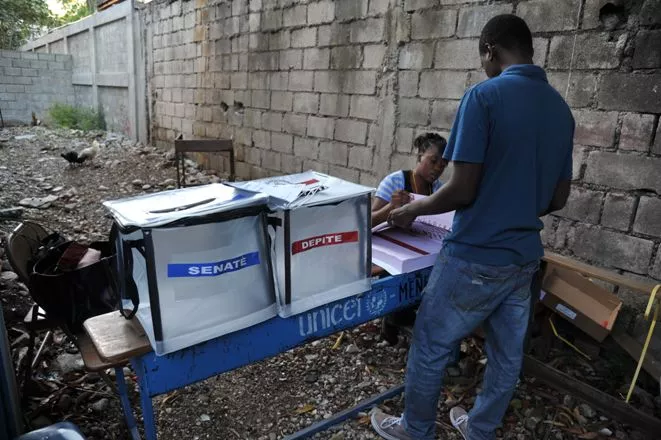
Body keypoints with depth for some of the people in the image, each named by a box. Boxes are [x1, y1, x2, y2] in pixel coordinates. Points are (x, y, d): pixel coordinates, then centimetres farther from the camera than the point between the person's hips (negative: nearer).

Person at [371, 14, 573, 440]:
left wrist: (412, 210, -2)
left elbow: (462, 190, -19)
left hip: (475, 258, -7)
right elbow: (558, 199, 11)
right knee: (508, 353, 19)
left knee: (430, 348, 11)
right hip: (525, 257, 8)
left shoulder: (484, 96, -16)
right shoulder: (561, 108, 7)